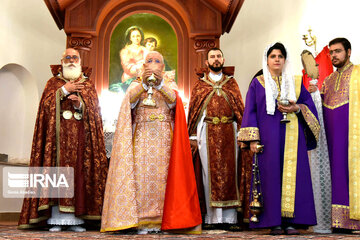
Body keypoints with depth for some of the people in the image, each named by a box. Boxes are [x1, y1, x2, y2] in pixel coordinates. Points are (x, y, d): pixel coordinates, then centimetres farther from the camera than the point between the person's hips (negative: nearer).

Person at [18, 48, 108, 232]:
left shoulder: (88, 84, 18)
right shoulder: (54, 82, 16)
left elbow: (94, 109, 6)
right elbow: (46, 103, 0)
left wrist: (80, 104, -11)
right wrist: (64, 90, -8)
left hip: (80, 136, 1)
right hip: (58, 134, -1)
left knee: (79, 172, -6)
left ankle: (75, 219, -3)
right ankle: (56, 219, -8)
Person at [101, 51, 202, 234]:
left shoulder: (170, 84, 16)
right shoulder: (136, 84, 17)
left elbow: (173, 101, -7)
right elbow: (130, 101, -5)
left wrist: (160, 84, -22)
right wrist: (144, 83, -20)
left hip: (163, 137, 0)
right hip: (142, 136, 0)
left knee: (161, 175, -8)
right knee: (141, 174, -9)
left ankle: (160, 221, -3)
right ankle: (142, 222, -8)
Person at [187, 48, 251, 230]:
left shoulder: (232, 83, 13)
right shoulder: (199, 85, 10)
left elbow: (240, 109, 8)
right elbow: (193, 111, 6)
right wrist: (193, 137, -2)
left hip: (229, 134, 1)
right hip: (207, 134, -1)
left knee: (229, 172, 0)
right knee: (210, 173, -1)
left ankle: (229, 218, 4)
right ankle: (212, 218, 3)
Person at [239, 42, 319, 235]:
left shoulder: (295, 83, 16)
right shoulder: (257, 83, 10)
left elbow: (309, 104, 14)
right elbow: (250, 111, 4)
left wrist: (296, 108, -9)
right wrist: (252, 139, -6)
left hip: (292, 136, 2)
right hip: (269, 137, -2)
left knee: (292, 175, -4)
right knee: (271, 175, -6)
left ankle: (291, 221, 0)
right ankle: (275, 222, -2)